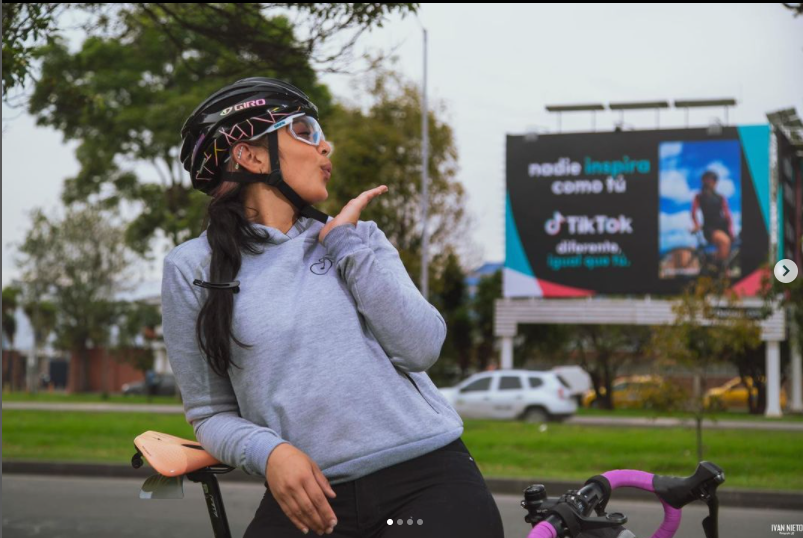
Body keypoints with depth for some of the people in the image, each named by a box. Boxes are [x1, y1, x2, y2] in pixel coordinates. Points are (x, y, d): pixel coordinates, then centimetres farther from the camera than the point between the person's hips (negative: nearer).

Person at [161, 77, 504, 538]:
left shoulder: (358, 236, 12)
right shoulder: (193, 269, 6)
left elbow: (421, 348, -2)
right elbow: (211, 413, 7)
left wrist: (345, 241, -2)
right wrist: (268, 452, -12)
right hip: (311, 499, 0)